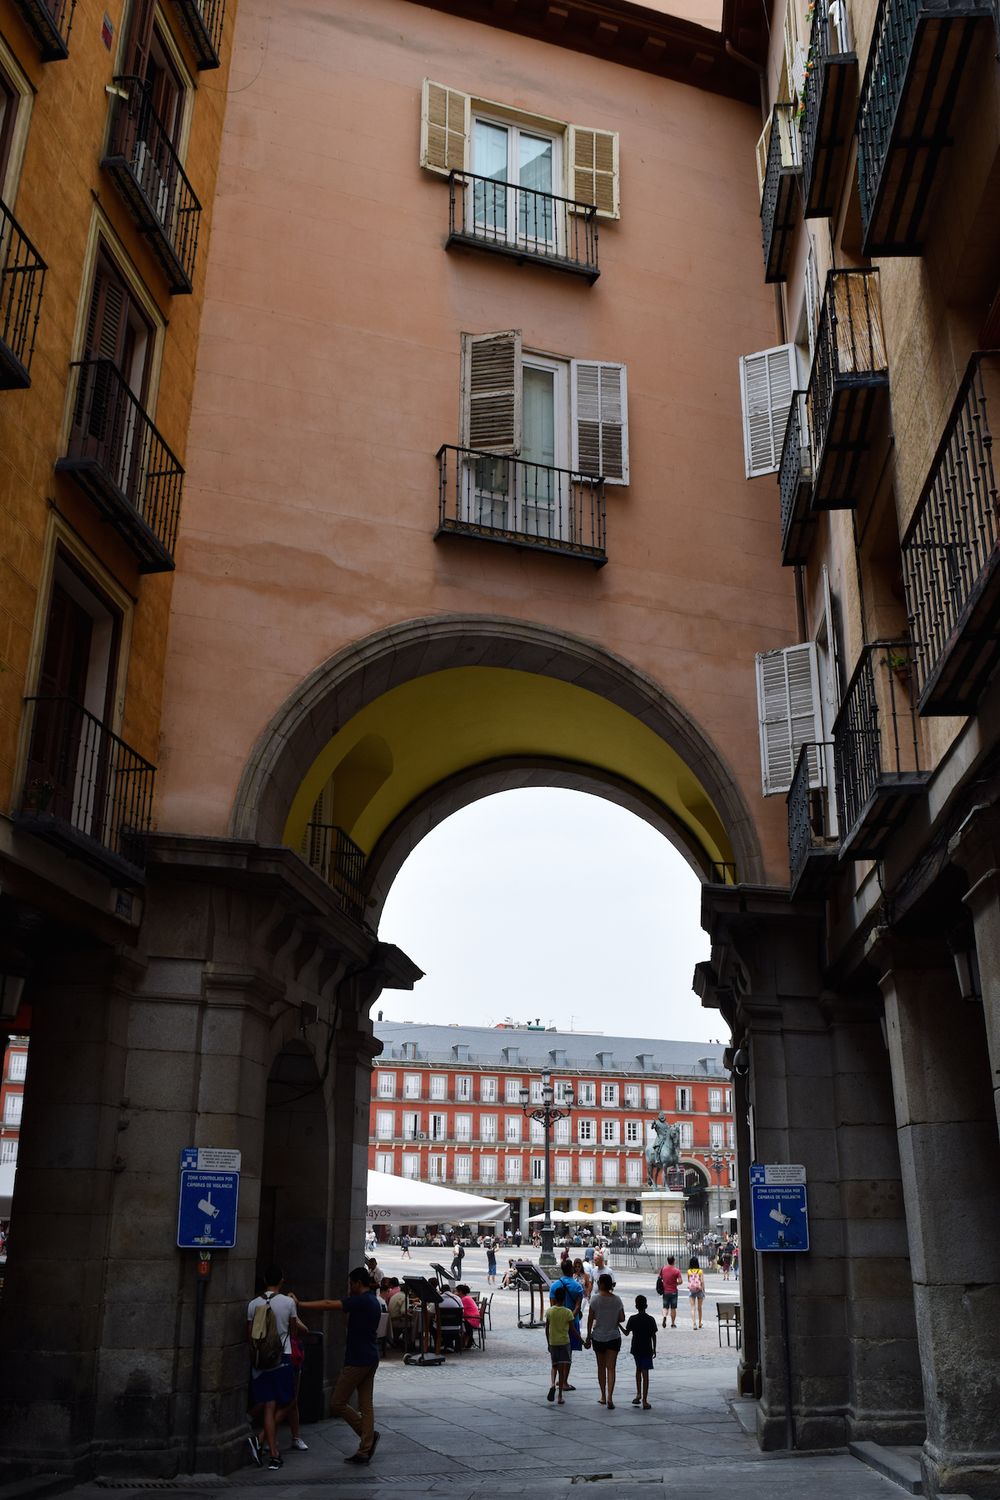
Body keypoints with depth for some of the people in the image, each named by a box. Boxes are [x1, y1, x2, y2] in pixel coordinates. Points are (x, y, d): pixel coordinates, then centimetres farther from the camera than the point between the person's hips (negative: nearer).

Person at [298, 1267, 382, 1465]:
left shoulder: (361, 1301, -17)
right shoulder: (373, 1302, 13)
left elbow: (330, 1304, -22)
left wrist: (301, 1304, -19)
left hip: (357, 1360, -9)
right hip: (370, 1359, 10)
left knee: (337, 1404, -1)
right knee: (366, 1405, 9)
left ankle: (368, 1434, 1)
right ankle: (365, 1452, 9)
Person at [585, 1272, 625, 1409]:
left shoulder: (595, 1299, -11)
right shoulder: (617, 1299, -4)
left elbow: (590, 1319, -8)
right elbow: (622, 1318, 0)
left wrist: (588, 1337, 0)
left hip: (598, 1337, -1)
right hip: (614, 1337, 1)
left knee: (601, 1367, 15)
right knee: (611, 1368, 1)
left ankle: (603, 1396, 23)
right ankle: (609, 1397, -12)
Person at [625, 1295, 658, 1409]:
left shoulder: (632, 1319, -7)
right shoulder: (651, 1320, -9)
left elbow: (626, 1332, 1)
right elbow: (653, 1336, -4)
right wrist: (654, 1349, 8)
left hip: (636, 1349, 2)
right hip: (647, 1350, -2)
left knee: (638, 1369, 24)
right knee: (645, 1374, -2)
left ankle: (638, 1395, 28)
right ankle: (644, 1401, -6)